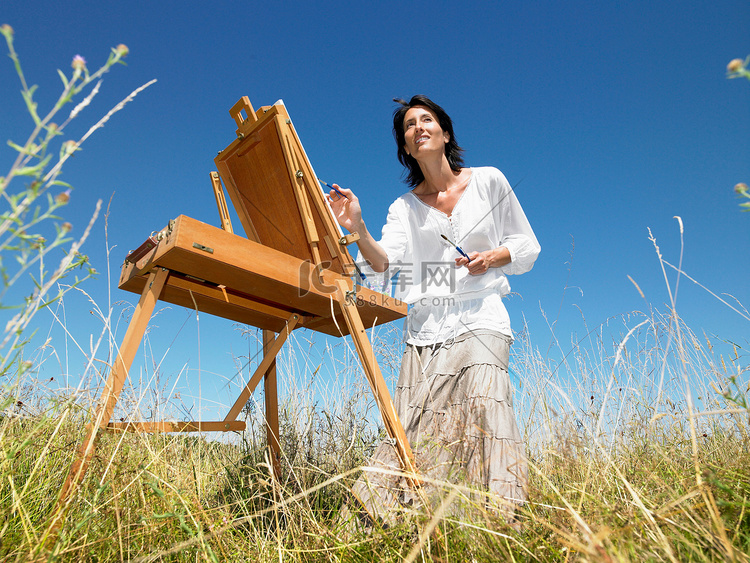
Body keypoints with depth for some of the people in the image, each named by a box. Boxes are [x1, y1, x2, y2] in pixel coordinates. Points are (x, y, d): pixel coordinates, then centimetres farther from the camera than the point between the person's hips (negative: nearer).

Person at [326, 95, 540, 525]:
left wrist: (492, 257, -9)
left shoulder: (489, 181, 8)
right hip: (425, 325, 2)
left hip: (479, 317, -1)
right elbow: (383, 263, -7)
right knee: (419, 423, -5)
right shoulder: (404, 207, 11)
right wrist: (358, 228, -25)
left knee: (483, 400, -22)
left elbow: (527, 246, 12)